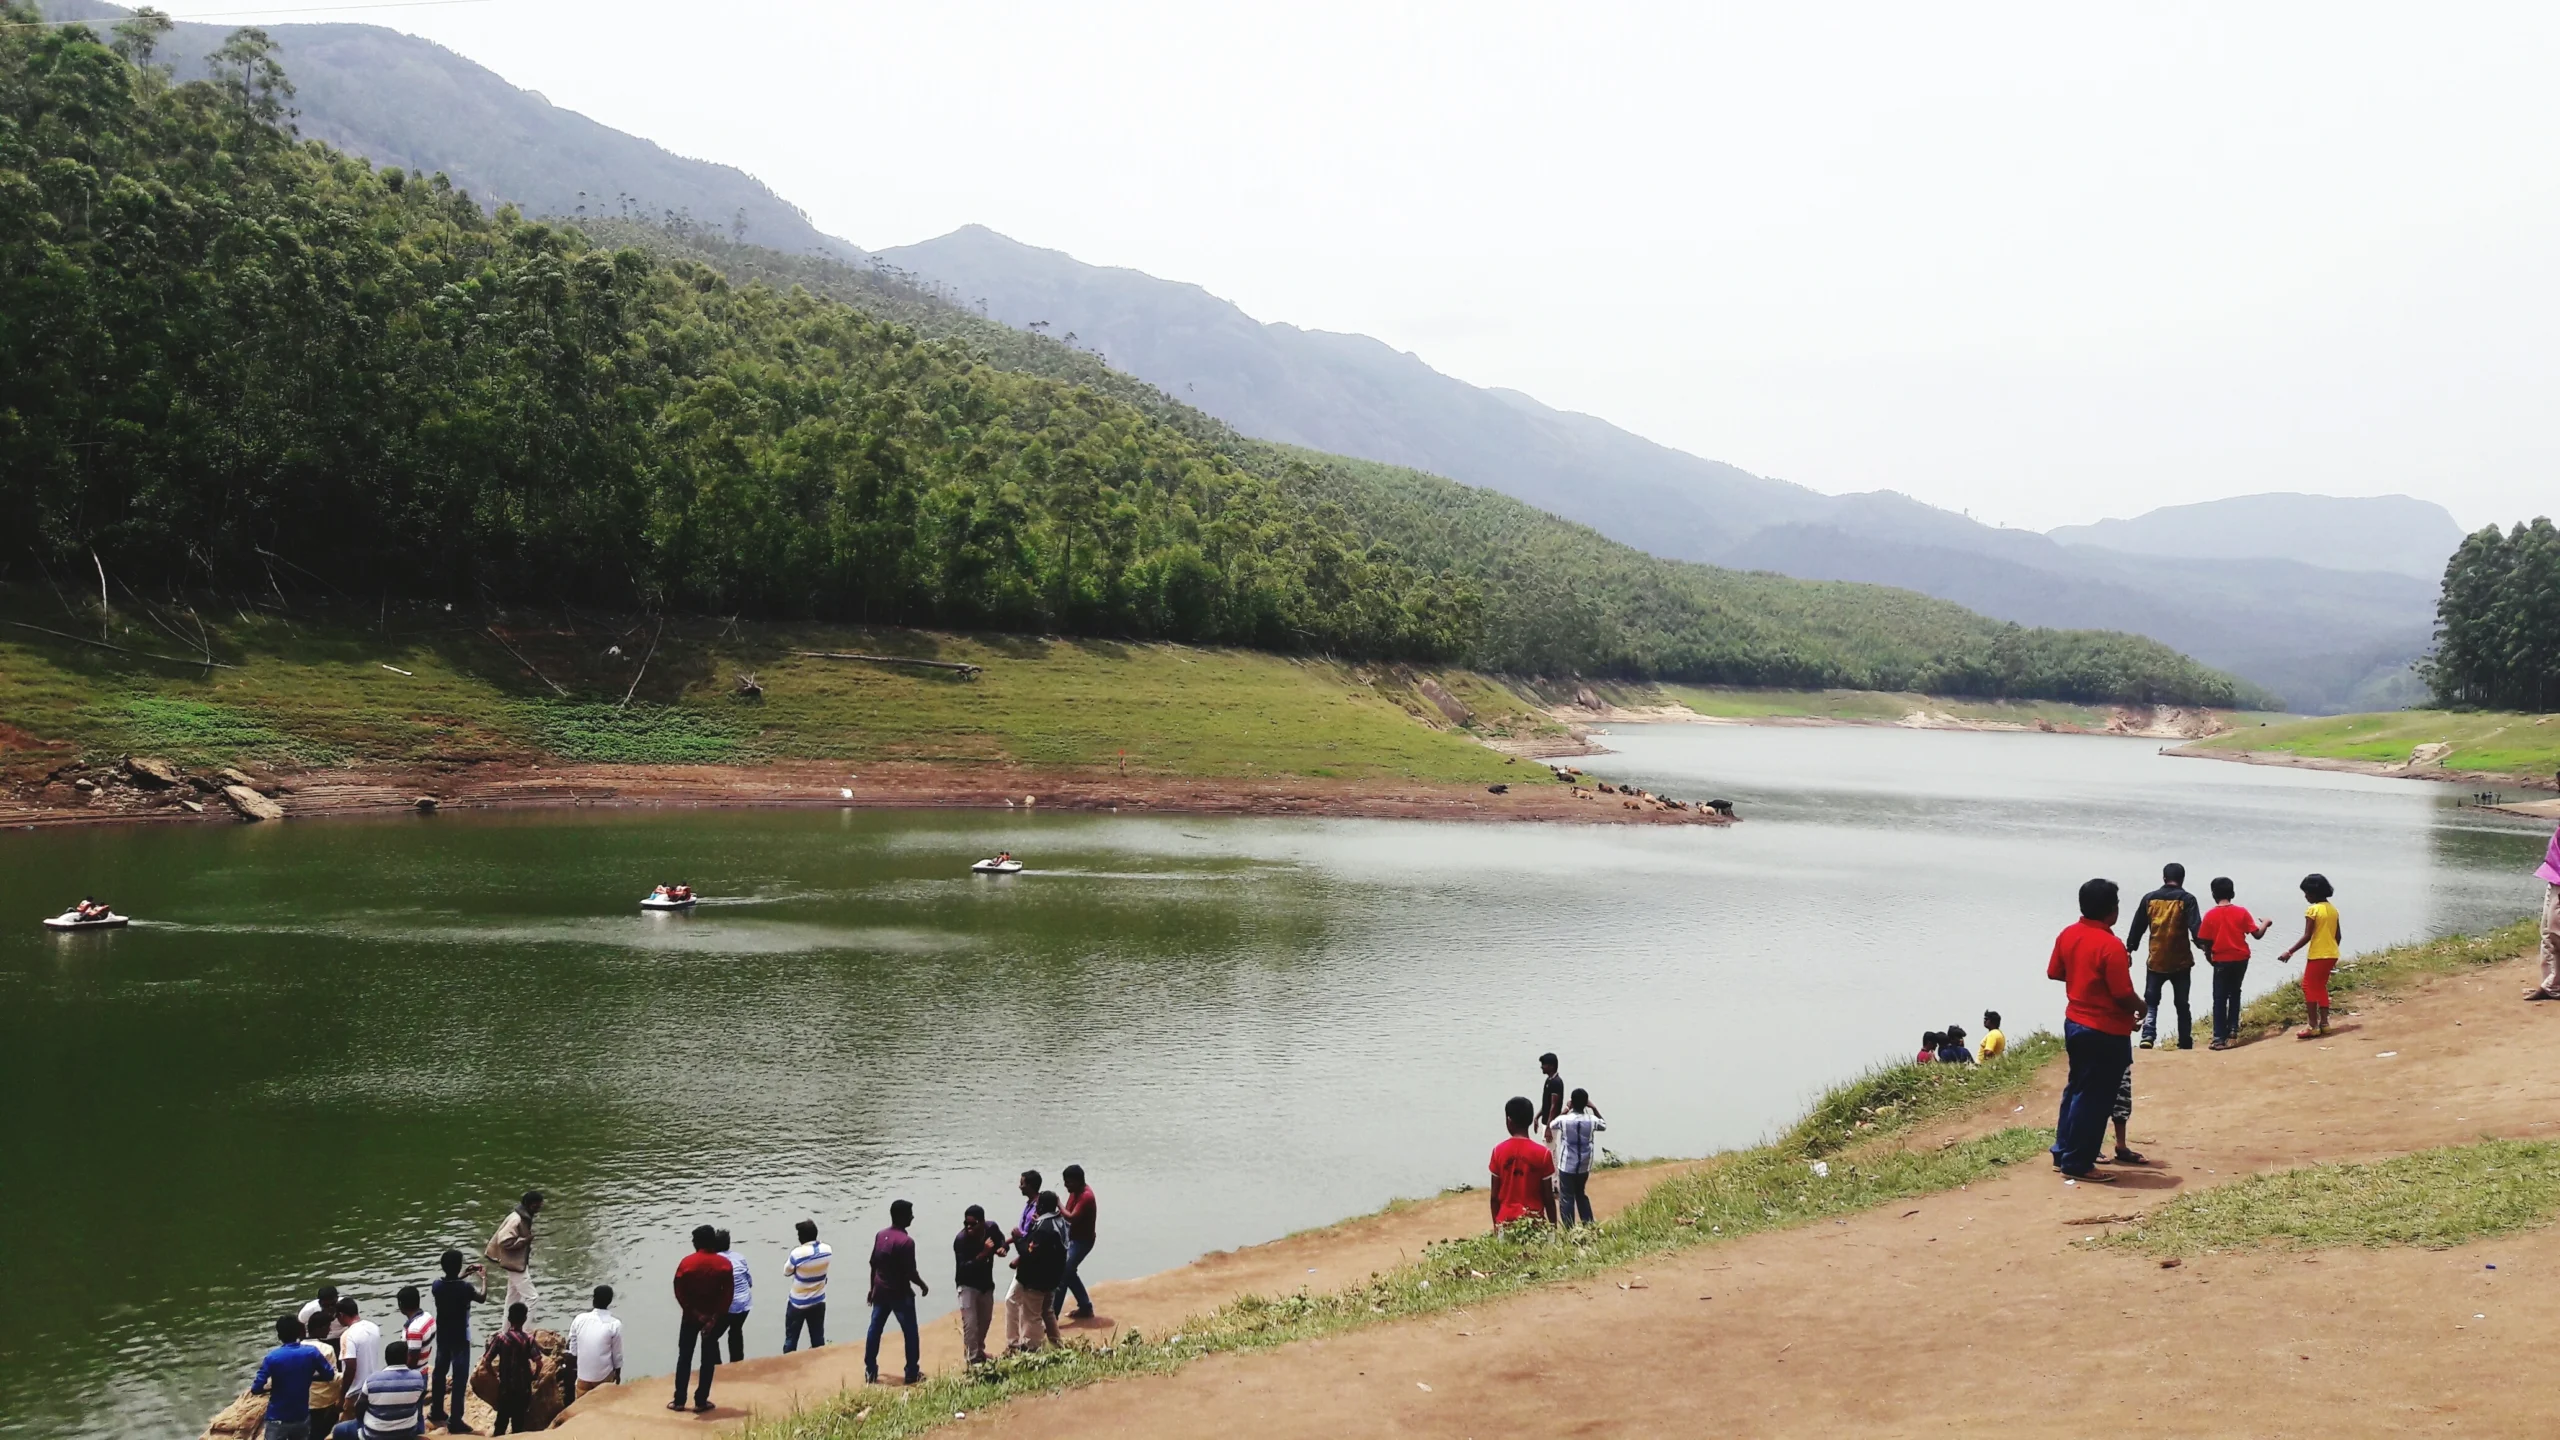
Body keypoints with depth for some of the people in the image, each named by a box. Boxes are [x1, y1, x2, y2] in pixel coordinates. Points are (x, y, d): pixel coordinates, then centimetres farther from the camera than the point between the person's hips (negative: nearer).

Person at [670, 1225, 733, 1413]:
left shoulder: (686, 1263, -11)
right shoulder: (724, 1264, -9)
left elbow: (680, 1293, -13)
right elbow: (728, 1294, -12)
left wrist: (694, 1313, -10)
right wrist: (715, 1317, -12)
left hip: (691, 1316, 0)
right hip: (713, 1317, 0)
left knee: (684, 1358, 11)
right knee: (708, 1359, 8)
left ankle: (679, 1400, 14)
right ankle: (701, 1401, 9)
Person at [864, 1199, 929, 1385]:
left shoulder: (880, 1235, 1)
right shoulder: (906, 1241, -21)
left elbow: (874, 1264, 9)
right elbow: (910, 1272, -19)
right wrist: (923, 1286, -2)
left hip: (881, 1291, 7)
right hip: (900, 1293, -6)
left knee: (874, 1330, 12)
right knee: (910, 1332, 7)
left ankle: (870, 1372, 16)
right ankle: (912, 1373, 12)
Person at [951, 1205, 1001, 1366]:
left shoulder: (991, 1229, -15)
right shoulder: (961, 1239, -29)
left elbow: (1001, 1239, 7)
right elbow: (963, 1267, -33)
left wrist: (1002, 1248, -17)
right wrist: (983, 1253, -42)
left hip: (986, 1283, 6)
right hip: (967, 1285, -6)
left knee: (985, 1319, 20)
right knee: (970, 1323, -12)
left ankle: (979, 1351, 40)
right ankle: (973, 1358, -3)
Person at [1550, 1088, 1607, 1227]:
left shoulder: (1564, 1119, -15)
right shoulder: (1591, 1120, -10)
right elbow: (1604, 1125, 15)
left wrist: (1565, 1110, 13)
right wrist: (1593, 1108, 11)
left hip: (1566, 1166, -3)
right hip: (1584, 1167, 4)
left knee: (1566, 1199, 4)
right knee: (1581, 1195, 24)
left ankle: (1569, 1231, 2)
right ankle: (1589, 1226, 26)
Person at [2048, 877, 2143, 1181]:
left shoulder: (2067, 935, 0)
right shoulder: (2111, 945, -23)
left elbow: (2054, 972, 12)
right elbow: (2123, 994, -21)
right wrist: (2140, 1007, -1)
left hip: (2074, 1022, 8)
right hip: (2106, 1031, -8)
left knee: (2076, 1088, 19)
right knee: (2092, 1097, 2)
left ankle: (2063, 1153, 25)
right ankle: (2078, 1163, 8)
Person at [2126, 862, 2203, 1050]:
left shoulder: (2149, 899, 1)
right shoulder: (2187, 899, -6)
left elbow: (2137, 928, 7)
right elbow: (2196, 929, -15)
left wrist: (2129, 950, 16)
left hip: (2155, 961, 1)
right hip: (2181, 962, -1)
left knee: (2151, 1001, 11)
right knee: (2182, 1004, 11)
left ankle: (2148, 1036, -8)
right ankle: (2185, 1042, 15)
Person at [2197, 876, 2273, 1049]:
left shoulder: (2210, 915, -7)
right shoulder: (2241, 912, -3)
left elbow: (2206, 942, -5)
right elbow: (2257, 934, -2)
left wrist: (2209, 958, 14)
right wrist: (2265, 924, 20)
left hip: (2221, 961, -2)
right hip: (2241, 959, 2)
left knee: (2220, 999, 2)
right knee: (2234, 993, 24)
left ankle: (2220, 1038, -4)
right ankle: (2233, 1028, 20)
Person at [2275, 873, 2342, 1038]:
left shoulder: (2313, 910, -14)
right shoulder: (2333, 909, 8)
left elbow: (2307, 937, -18)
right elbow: (2337, 935, 13)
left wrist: (2289, 952, -15)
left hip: (2317, 956, -8)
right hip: (2331, 955, 8)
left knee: (2309, 988, 0)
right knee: (2320, 987, 18)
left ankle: (2313, 1026, -1)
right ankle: (2324, 1023, 19)